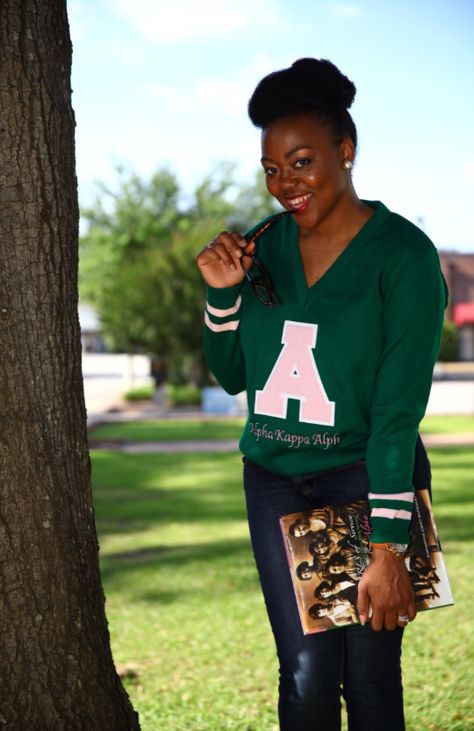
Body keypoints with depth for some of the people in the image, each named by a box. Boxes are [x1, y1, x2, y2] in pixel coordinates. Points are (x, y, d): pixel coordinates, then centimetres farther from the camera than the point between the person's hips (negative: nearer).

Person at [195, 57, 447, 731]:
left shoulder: (404, 255, -12)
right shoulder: (263, 246, 4)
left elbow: (398, 411, -17)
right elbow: (233, 376, 13)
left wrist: (388, 550, -20)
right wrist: (223, 293, -6)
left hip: (366, 476, -4)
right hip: (275, 479, 4)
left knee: (369, 675, 1)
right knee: (306, 673, 0)